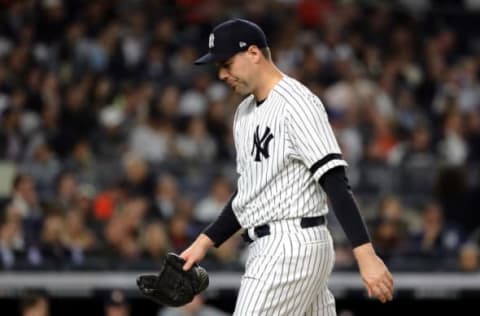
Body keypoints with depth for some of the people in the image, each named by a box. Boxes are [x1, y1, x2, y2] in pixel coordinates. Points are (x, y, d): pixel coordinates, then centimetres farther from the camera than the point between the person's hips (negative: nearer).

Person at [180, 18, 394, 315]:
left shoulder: (297, 104, -14)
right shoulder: (245, 113, 16)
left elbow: (336, 183, -21)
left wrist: (366, 255, -28)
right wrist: (206, 240, 16)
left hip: (293, 248, -9)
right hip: (268, 249, 9)